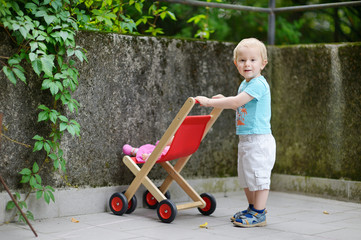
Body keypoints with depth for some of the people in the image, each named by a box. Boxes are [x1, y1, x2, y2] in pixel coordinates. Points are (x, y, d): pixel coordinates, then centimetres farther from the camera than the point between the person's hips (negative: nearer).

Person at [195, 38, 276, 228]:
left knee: (258, 175, -4)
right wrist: (224, 100, 17)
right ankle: (253, 209, 28)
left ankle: (259, 214, 2)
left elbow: (236, 102, -26)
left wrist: (209, 102, -20)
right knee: (246, 177, 17)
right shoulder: (244, 84, 14)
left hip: (259, 139, -10)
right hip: (245, 139, 10)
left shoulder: (258, 84, -18)